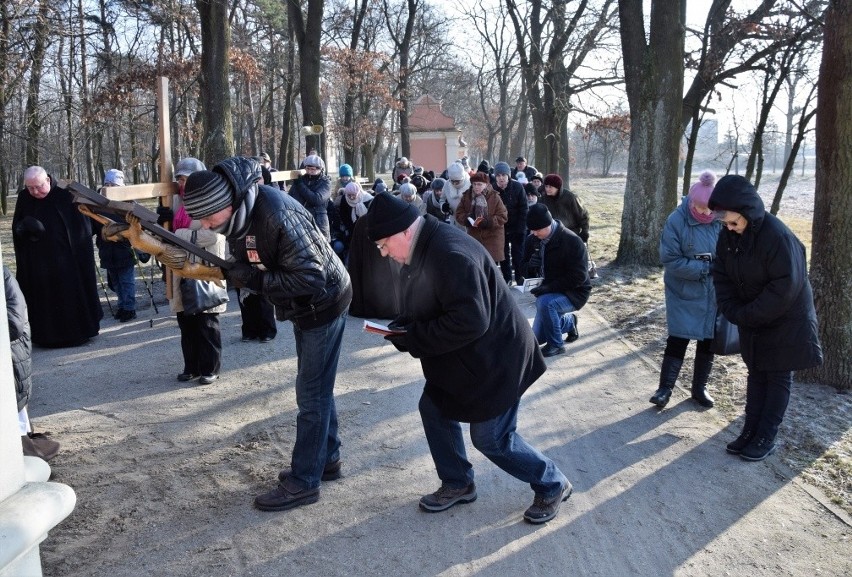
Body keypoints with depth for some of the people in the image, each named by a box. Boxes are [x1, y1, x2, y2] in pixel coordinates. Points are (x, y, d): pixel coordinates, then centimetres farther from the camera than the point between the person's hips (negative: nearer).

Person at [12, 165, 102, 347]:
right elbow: (16, 227, 11)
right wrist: (25, 228, -13)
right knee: (42, 301, 8)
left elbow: (82, 227, -6)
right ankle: (46, 335, 20)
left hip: (67, 262, -3)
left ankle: (77, 332, 18)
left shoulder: (65, 196, -10)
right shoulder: (24, 198, 2)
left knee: (71, 297, 4)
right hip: (36, 263, 4)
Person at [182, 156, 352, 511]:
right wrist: (233, 272, -14)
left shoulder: (276, 215, -32)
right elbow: (251, 265, 7)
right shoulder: (239, 217, -4)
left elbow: (311, 278, -31)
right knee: (317, 388, 18)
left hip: (323, 304, -9)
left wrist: (254, 280, -29)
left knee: (311, 394, -2)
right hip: (304, 307, 9)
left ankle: (303, 482, 8)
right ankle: (327, 459, 33)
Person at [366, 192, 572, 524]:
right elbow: (424, 310, 15)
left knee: (492, 439, 1)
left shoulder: (451, 256, -30)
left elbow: (470, 321, -35)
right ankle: (458, 484, 34)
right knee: (434, 410, 15)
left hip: (493, 360, -10)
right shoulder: (420, 252, 3)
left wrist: (412, 338, -27)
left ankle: (552, 486, 25)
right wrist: (402, 327, -6)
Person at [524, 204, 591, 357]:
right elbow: (525, 259, 9)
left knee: (544, 303, -37)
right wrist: (530, 262, -17)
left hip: (574, 293, -7)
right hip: (550, 292, 7)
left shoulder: (571, 241, -25)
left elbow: (578, 277, -26)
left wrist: (547, 288, -30)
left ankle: (556, 344, -16)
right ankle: (569, 321, 32)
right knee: (537, 338, 8)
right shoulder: (535, 239, -5)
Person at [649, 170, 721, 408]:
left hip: (715, 295, 3)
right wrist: (704, 268, -20)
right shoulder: (677, 221, -16)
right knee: (677, 339, 0)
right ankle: (665, 388, 10)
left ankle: (700, 387, 27)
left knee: (708, 340, 12)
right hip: (684, 294, -3)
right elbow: (670, 260, -16)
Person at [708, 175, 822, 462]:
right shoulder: (727, 236, -7)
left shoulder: (777, 235, -28)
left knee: (778, 377, 5)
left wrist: (747, 316, -22)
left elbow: (785, 287, -27)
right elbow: (721, 276, 0)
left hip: (785, 320, -6)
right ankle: (750, 431, 22)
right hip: (752, 319, 6)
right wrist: (734, 312, -11)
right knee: (756, 373, 13)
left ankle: (766, 438, 13)